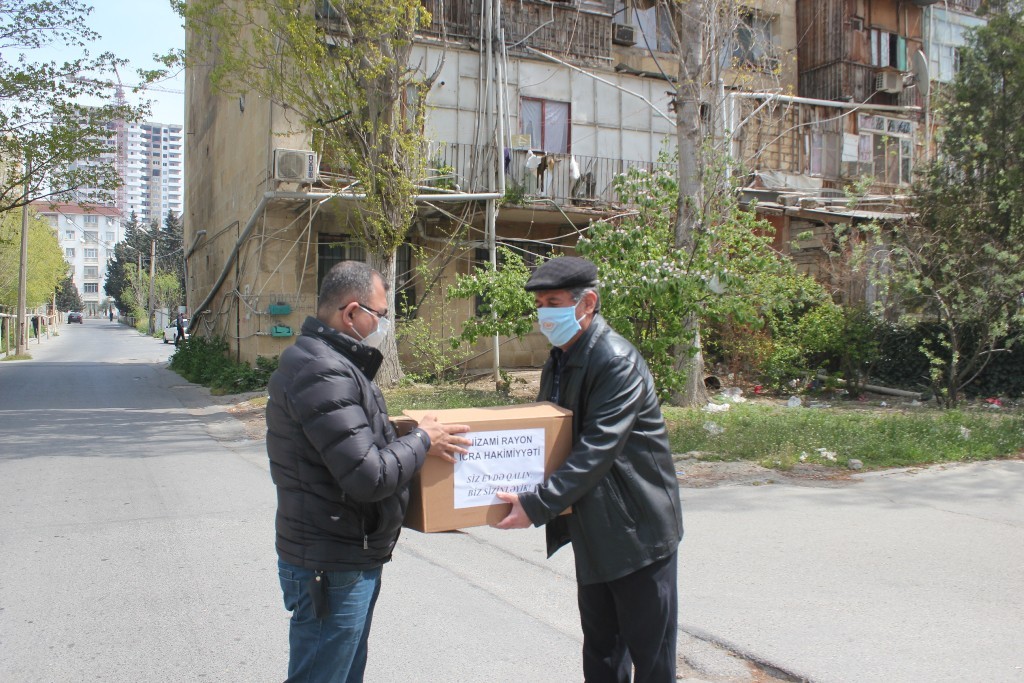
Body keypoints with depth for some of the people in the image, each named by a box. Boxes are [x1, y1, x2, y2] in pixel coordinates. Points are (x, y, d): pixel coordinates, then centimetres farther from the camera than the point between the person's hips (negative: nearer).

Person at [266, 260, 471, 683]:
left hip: (347, 558, 10)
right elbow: (369, 477, -27)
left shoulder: (325, 361, 11)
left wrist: (392, 432, 6)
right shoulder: (325, 374, -24)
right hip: (333, 569, -10)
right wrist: (422, 441, -13)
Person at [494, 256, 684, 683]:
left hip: (637, 528, -8)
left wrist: (537, 505, -29)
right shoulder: (557, 362, 8)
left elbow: (597, 449, -27)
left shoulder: (617, 361, -20)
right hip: (592, 530, 9)